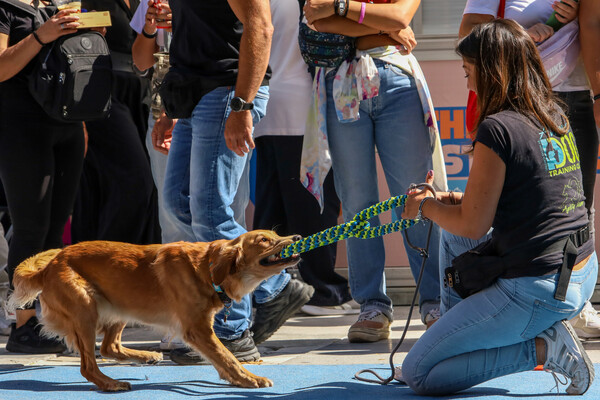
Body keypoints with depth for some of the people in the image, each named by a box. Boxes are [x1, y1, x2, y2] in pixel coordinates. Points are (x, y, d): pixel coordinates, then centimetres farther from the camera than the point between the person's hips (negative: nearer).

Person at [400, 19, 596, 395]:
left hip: (537, 290, -9)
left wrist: (425, 206, 7)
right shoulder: (557, 117, 8)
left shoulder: (498, 128, -16)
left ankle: (543, 348, -7)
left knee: (417, 373, -1)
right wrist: (459, 200, 16)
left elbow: (472, 225, -12)